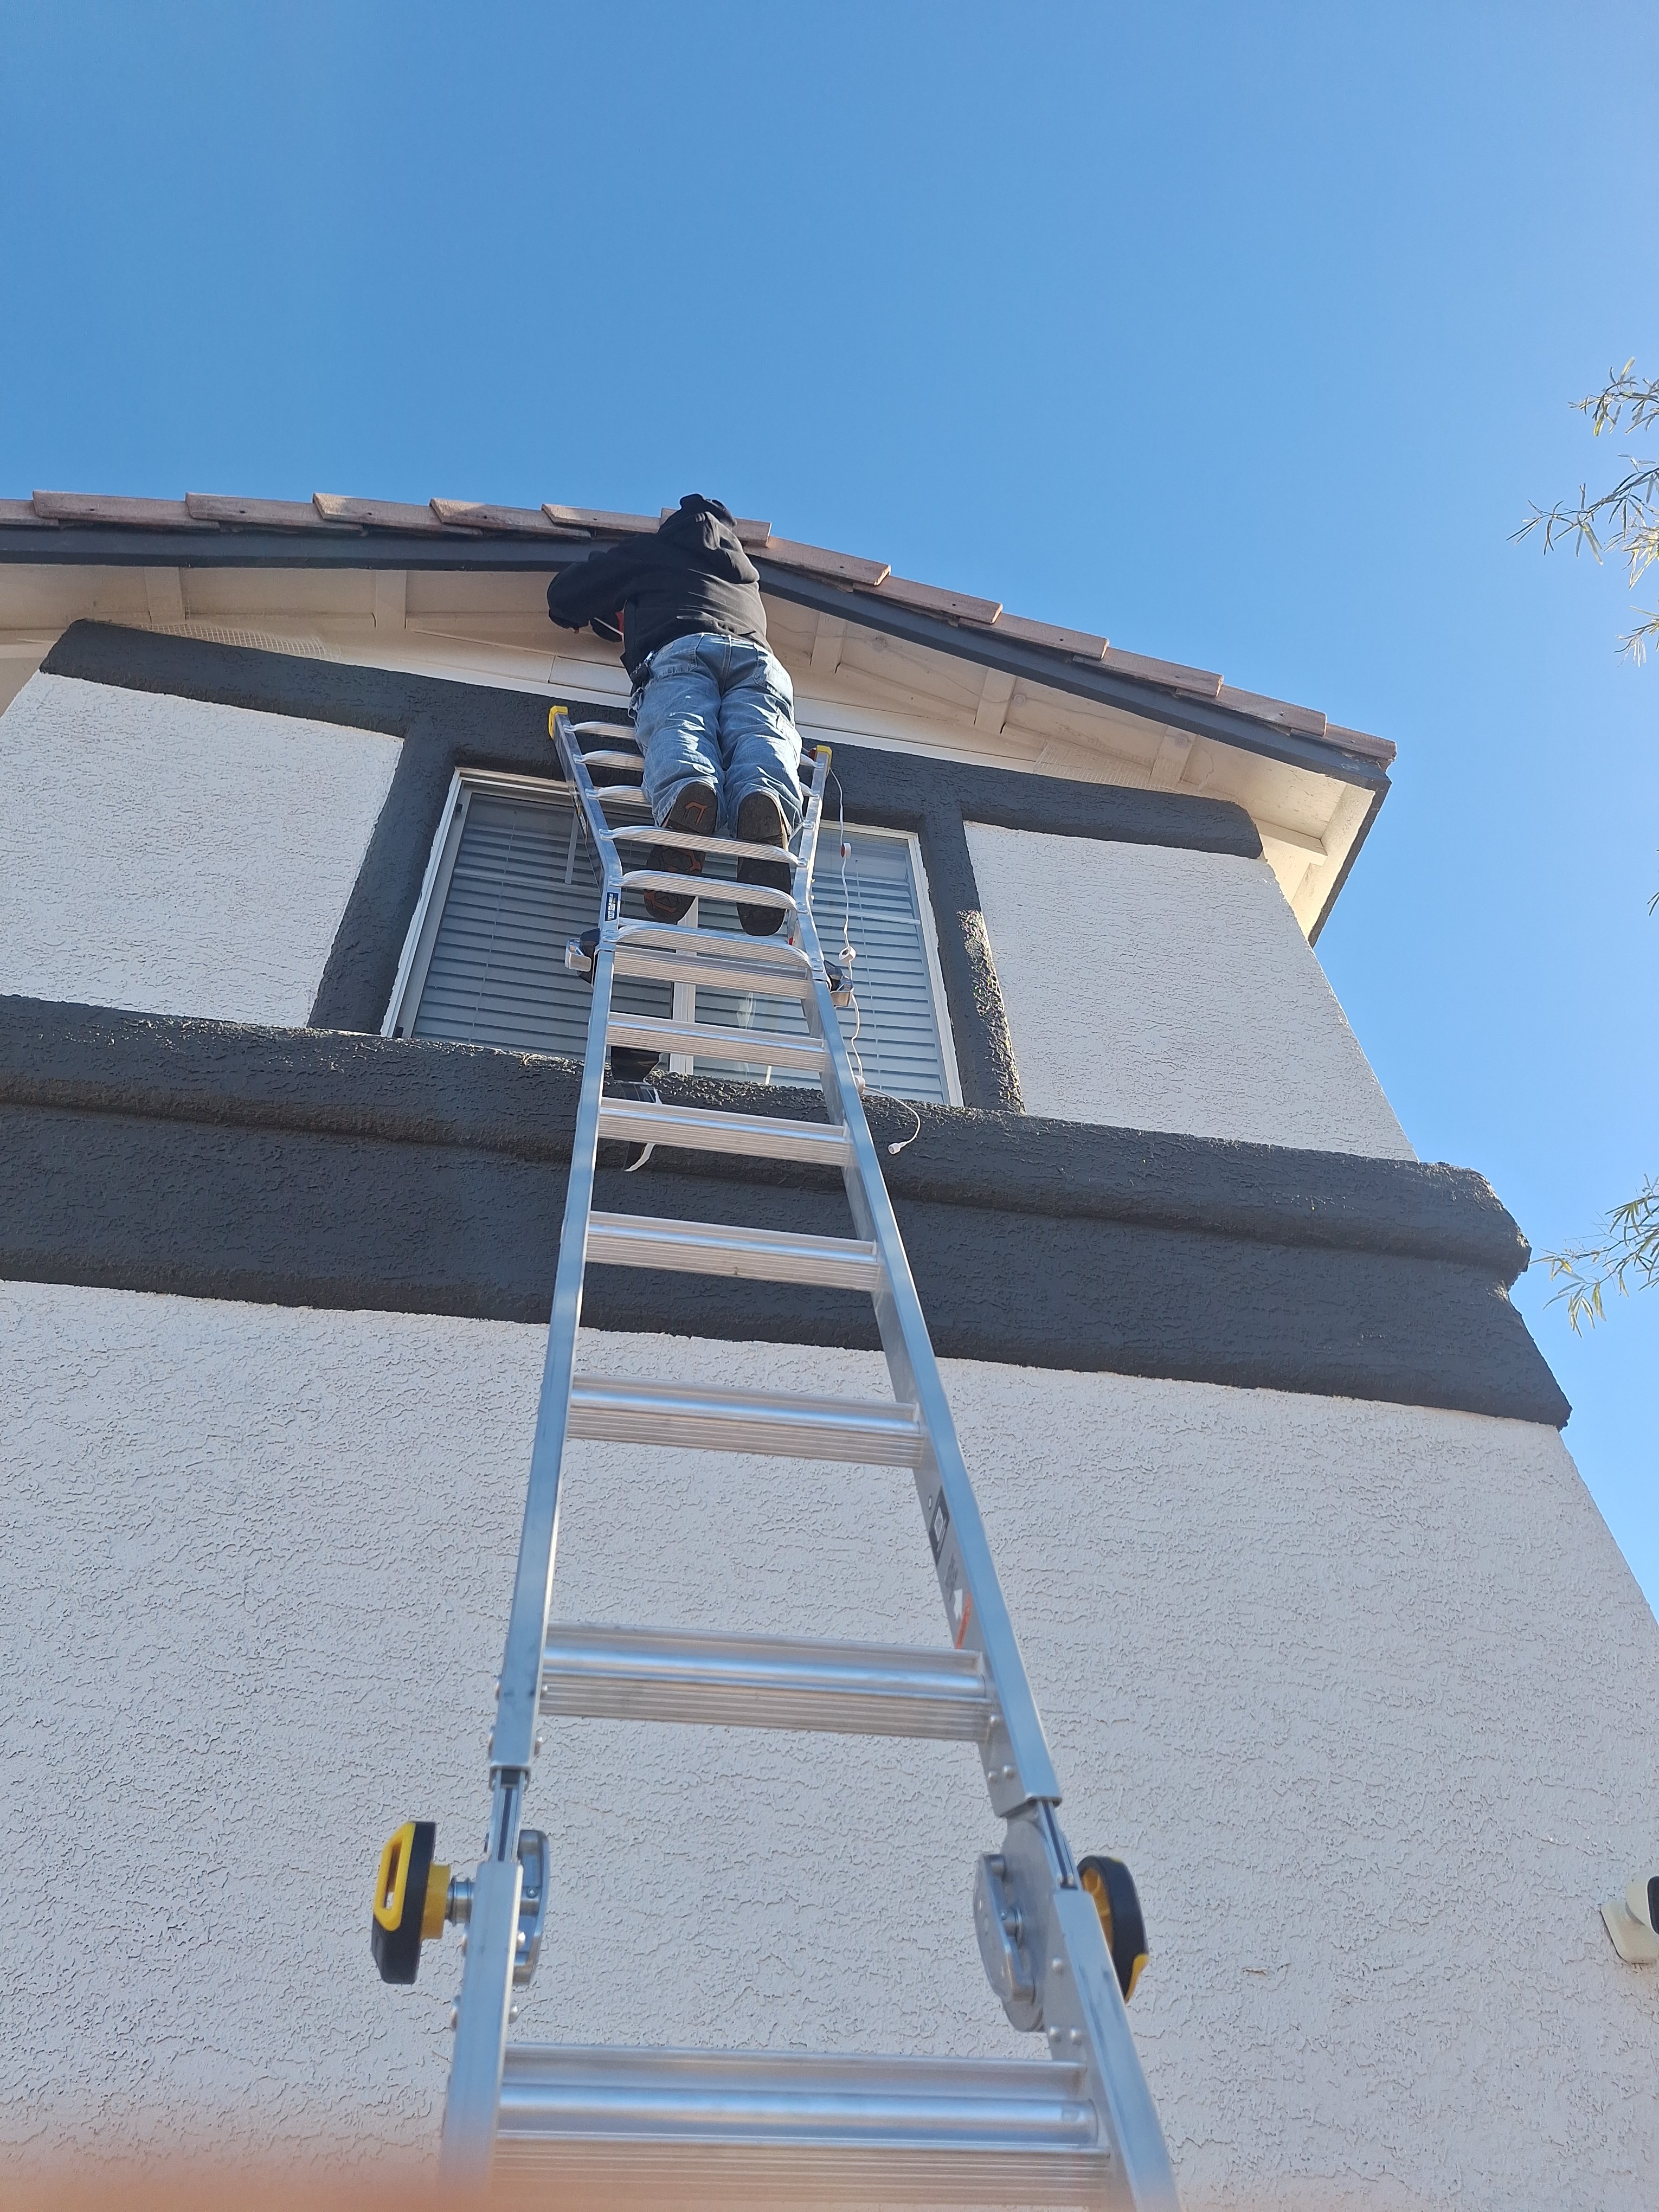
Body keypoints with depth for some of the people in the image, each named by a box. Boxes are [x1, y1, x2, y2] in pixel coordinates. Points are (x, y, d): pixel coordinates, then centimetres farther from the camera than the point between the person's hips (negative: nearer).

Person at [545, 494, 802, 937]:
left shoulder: (650, 552, 35)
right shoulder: (746, 571, 45)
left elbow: (563, 595, 36)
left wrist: (597, 618, 56)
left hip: (678, 650, -2)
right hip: (757, 656, 2)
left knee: (680, 732, -27)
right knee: (762, 740, -23)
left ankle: (687, 802, -61)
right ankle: (769, 803, -58)